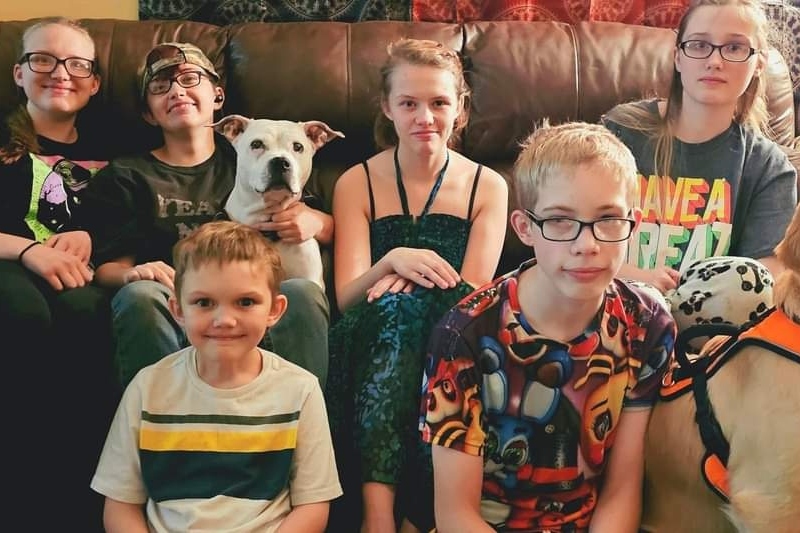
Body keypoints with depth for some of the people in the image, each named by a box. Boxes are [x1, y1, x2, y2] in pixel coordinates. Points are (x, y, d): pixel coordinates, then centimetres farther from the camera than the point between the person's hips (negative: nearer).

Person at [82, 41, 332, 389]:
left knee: (303, 292, -31)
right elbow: (108, 266, 10)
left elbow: (334, 228, 23)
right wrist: (132, 275, -14)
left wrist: (314, 222, -1)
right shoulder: (125, 176, 21)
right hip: (174, 310, 0)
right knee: (139, 294, -34)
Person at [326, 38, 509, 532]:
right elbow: (347, 298, -2)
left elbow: (473, 296, -1)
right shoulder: (357, 183, 6)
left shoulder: (488, 186, 7)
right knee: (395, 307, -34)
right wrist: (391, 261, -23)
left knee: (404, 305, -33)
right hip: (375, 335, 0)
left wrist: (409, 279, -20)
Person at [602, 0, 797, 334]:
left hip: (697, 318, 2)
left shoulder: (768, 167, 4)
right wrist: (632, 277, -16)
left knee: (743, 280, -32)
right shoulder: (621, 130, 3)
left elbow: (764, 289, -8)